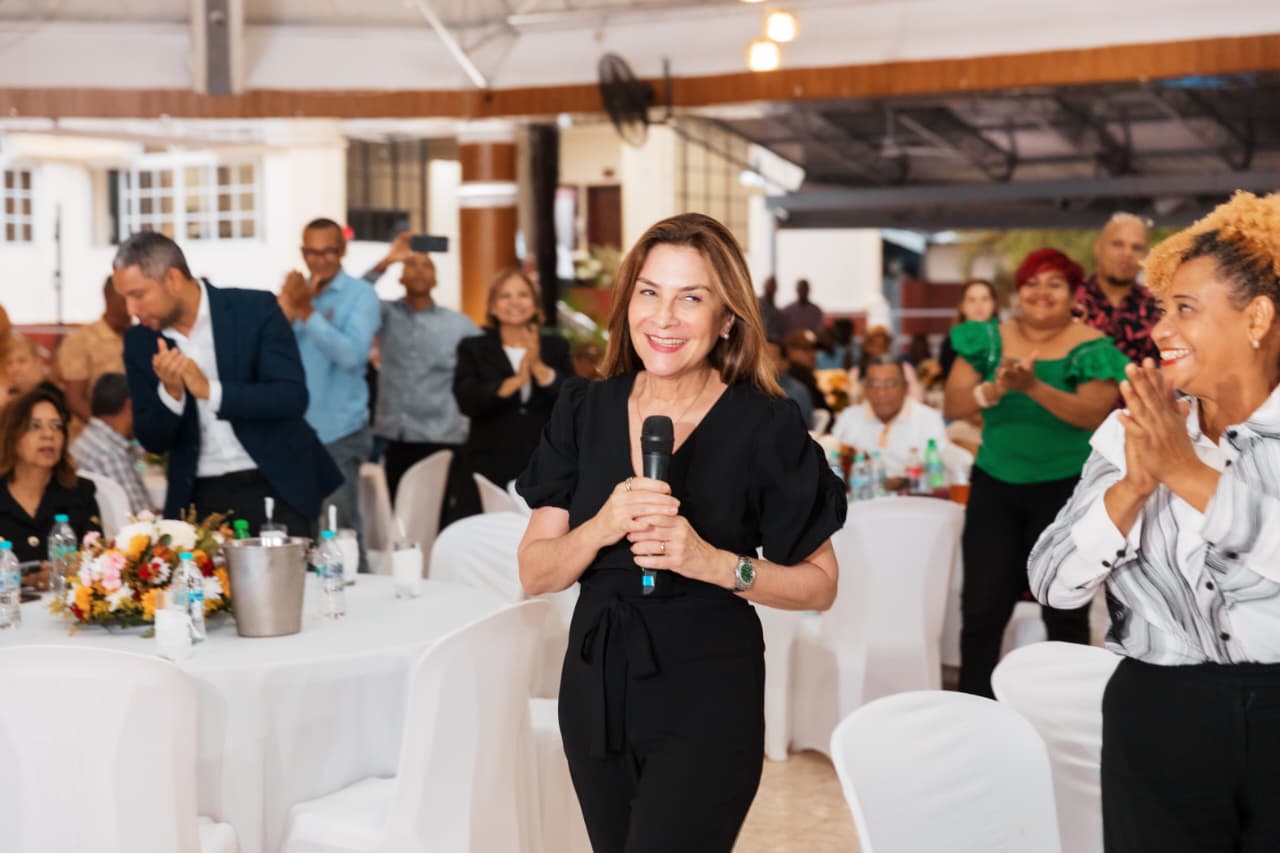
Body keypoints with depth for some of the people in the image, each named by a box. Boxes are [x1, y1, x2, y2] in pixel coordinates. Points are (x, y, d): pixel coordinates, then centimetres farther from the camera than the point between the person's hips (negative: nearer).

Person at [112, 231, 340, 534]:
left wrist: (209, 390, -23)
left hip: (273, 489, -3)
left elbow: (293, 397, -15)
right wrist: (171, 391, -17)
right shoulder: (140, 341, 2)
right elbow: (152, 441, 3)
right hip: (200, 499, 3)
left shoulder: (255, 309, -8)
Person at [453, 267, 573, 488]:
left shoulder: (555, 346, 11)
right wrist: (516, 380, -19)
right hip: (492, 469, -1)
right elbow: (467, 401, -8)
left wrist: (539, 367, -17)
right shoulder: (473, 348, 7)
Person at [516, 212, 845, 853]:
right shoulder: (584, 410, 1)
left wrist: (715, 563, -21)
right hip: (595, 694, 4)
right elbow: (534, 573, -1)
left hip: (707, 703, -4)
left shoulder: (766, 426, -9)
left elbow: (819, 585, -5)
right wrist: (602, 528, -21)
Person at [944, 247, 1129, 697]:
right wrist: (994, 389, -23)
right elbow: (953, 406, -4)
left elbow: (1094, 414, -19)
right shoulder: (988, 339, 3)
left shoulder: (1091, 347, -6)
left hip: (1066, 488, -3)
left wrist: (1033, 387, -31)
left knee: (1065, 611, 4)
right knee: (982, 608, 2)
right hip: (995, 485, 3)